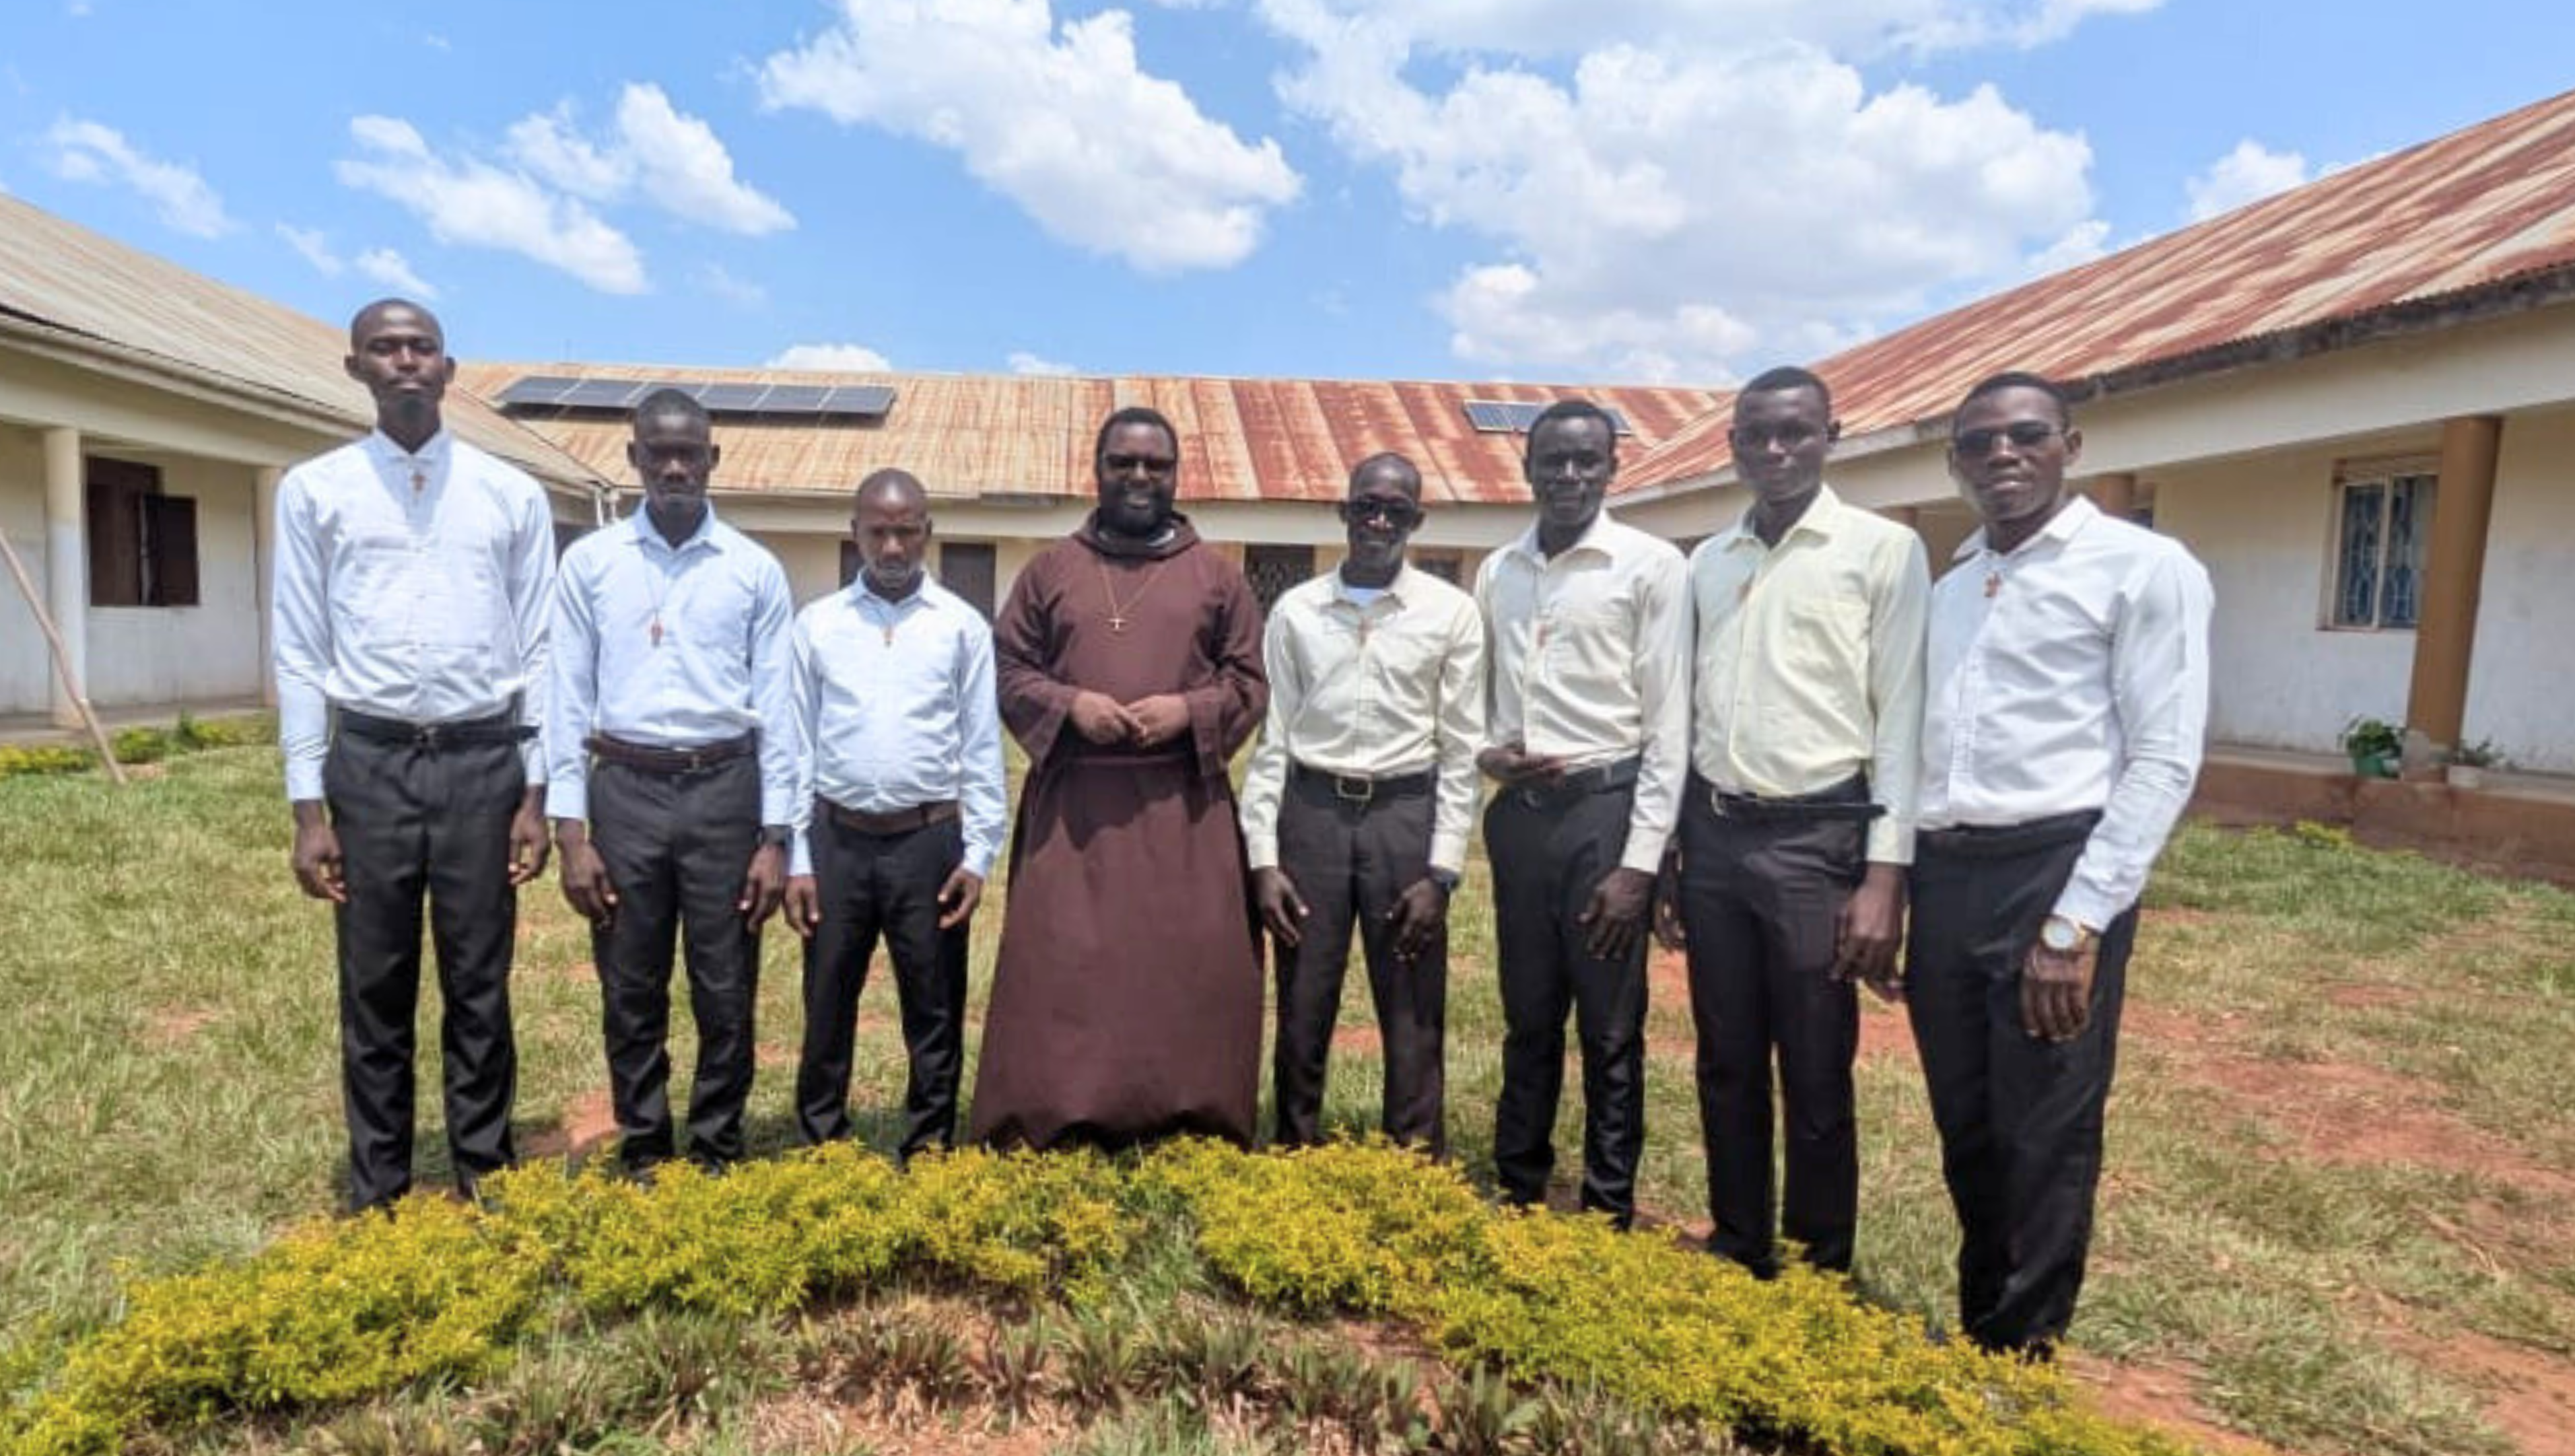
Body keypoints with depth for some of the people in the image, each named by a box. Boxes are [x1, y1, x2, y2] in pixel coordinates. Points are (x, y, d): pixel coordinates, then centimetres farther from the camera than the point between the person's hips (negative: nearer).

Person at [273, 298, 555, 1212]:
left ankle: (485, 1187, 22)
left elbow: (538, 652, 4)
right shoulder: (314, 491, 5)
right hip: (371, 762, 1)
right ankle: (375, 1197, 25)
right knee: (375, 994, 9)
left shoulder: (512, 496, 5)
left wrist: (537, 794, 0)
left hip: (483, 761, 0)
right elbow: (300, 654, 4)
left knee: (480, 990, 8)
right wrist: (309, 807, -2)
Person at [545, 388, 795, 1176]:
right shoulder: (591, 562, 4)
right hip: (626, 788, 1)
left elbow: (776, 708, 0)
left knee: (725, 991, 8)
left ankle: (717, 1154, 25)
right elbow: (569, 700, 3)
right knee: (631, 992, 11)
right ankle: (642, 1154, 28)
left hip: (725, 788, -1)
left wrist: (775, 836, -3)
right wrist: (570, 831, -2)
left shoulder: (755, 570, 1)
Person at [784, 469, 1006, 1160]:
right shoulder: (817, 625, 6)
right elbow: (798, 746, 6)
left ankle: (930, 1150, 23)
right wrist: (796, 860, 2)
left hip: (929, 841, -1)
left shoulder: (962, 627, 3)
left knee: (935, 1010, 8)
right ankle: (817, 1147, 28)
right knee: (827, 1004, 12)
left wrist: (978, 854, -3)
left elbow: (982, 748, 3)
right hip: (839, 840, 1)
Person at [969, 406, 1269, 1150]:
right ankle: (1049, 1135, 11)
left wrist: (1188, 711, -11)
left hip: (1183, 806, 0)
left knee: (1190, 968, 1)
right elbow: (1006, 669, 8)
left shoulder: (1217, 576, 9)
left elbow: (1252, 682, 7)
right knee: (1061, 968, 0)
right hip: (1072, 801, 0)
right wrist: (1069, 704, -10)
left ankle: (1189, 1136, 14)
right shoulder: (1051, 569, 10)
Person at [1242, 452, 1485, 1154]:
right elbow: (1273, 740, 4)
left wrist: (1443, 871, -5)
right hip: (1312, 812, 1)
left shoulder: (1451, 613, 1)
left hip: (1406, 815, -1)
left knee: (1413, 1021, 7)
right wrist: (1262, 858, -2)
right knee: (1302, 1015, 11)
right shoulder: (1296, 611, 4)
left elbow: (1461, 751, 0)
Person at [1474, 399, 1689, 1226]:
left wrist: (1641, 859, -13)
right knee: (1528, 1021, 15)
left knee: (1611, 1031, 6)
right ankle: (1517, 1195, 30)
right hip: (1519, 811, 5)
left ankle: (1610, 1214, 22)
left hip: (1606, 807, -4)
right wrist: (1484, 752, -5)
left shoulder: (1652, 567, -5)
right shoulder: (1498, 572, 10)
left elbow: (1669, 724, -8)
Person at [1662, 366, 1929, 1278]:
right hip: (1715, 833, 5)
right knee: (1727, 1065, 14)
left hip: (1818, 836, -4)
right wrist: (1666, 852, 10)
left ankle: (1822, 1276, 25)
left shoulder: (1884, 550, -3)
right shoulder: (1707, 562, 11)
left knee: (1816, 1077, 6)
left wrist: (1885, 875, -12)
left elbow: (1902, 719, -7)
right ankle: (1737, 1253, 31)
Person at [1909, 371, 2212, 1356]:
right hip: (1942, 878, 6)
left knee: (2043, 1142, 5)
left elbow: (2164, 762, -9)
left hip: (2054, 873, -5)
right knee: (1966, 1131, 16)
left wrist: (2076, 923, -15)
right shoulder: (1949, 589, 15)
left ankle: (2018, 1364, 23)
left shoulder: (2143, 569, -3)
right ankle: (1976, 1333, 34)